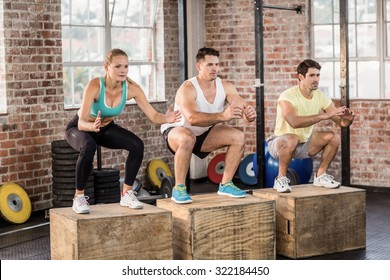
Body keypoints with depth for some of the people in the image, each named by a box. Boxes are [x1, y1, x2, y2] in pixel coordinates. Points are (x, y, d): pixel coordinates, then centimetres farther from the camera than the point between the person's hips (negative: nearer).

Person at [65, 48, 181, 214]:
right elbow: (82, 122, -38)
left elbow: (153, 116, -21)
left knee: (137, 145, -20)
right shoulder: (94, 86, -33)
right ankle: (79, 197, -20)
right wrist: (93, 126, -61)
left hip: (106, 128, 4)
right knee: (89, 147, -38)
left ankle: (127, 194, -3)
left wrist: (166, 119, -43)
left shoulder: (131, 88, -21)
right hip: (79, 128, -4)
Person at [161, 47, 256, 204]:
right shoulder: (187, 89, -28)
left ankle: (226, 185, -2)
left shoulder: (225, 87, -11)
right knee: (187, 138, -40)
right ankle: (179, 189, -25)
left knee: (239, 137, -14)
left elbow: (244, 109, -18)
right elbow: (192, 118, -44)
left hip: (204, 134, 6)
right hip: (176, 131, -6)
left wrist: (249, 114, -44)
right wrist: (222, 116, -57)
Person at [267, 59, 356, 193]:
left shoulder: (321, 97, -5)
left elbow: (341, 122, -4)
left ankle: (320, 176, 3)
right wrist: (324, 115, -44)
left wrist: (348, 119, -29)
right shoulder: (287, 96, -24)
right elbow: (294, 122, -42)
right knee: (292, 139, -39)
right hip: (280, 143, -6)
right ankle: (281, 178, -18)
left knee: (334, 138, -13)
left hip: (305, 144, 6)